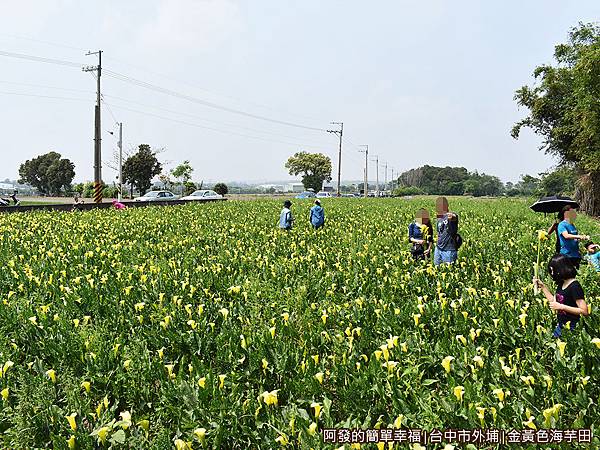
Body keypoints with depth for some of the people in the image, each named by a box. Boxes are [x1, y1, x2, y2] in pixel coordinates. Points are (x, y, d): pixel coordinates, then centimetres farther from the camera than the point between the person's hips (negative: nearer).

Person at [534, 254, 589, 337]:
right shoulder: (561, 284, 7)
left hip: (572, 327, -8)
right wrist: (542, 286, 11)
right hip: (561, 326, 8)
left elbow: (584, 311, -22)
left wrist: (561, 306, -26)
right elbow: (554, 301, 15)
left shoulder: (575, 286, -18)